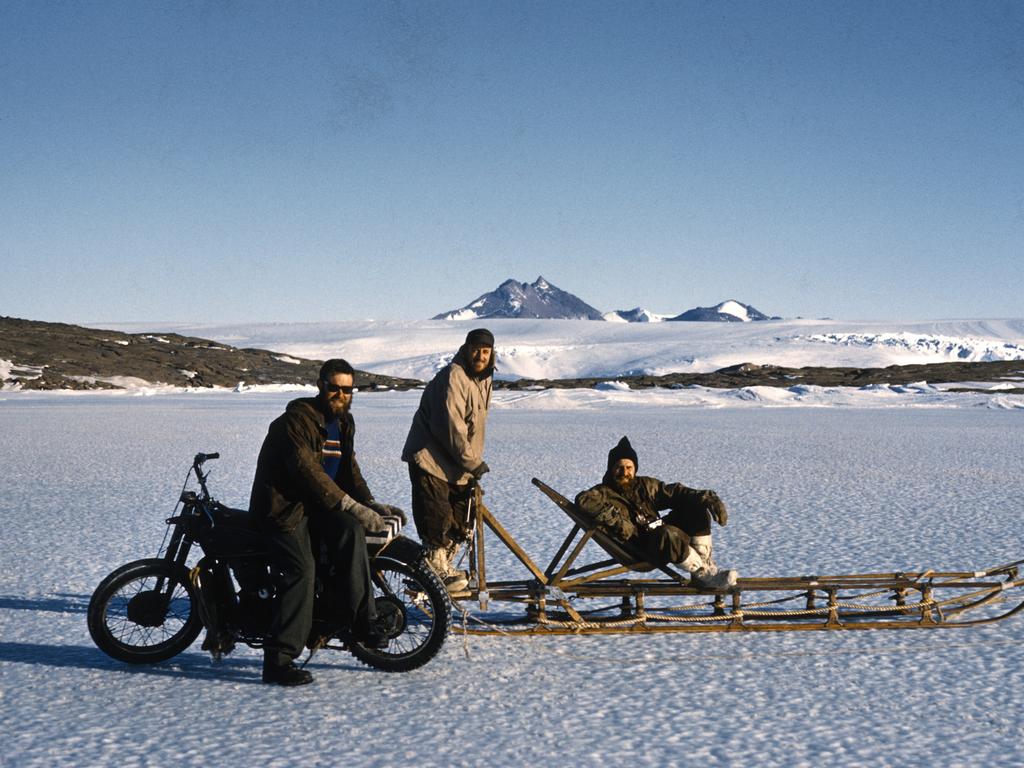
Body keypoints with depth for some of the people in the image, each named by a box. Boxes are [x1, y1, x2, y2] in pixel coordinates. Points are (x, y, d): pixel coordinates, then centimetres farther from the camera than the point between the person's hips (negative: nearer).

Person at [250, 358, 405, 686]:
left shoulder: (343, 422, 12)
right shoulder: (298, 418, -16)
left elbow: (349, 469, 16)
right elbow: (307, 470, -26)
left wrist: (372, 505, -1)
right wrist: (352, 506, -30)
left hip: (317, 504, 7)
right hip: (283, 504, -7)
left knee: (351, 530, -24)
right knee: (302, 570, -23)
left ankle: (357, 620, -19)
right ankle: (278, 661, -18)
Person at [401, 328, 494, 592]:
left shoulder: (483, 379, 11)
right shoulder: (452, 377, -19)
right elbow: (451, 426, -24)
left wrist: (474, 462, 15)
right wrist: (472, 462, -20)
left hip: (459, 466, 9)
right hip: (431, 459, -9)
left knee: (461, 523, 11)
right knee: (437, 520, -7)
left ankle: (445, 568, 25)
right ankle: (437, 572, 4)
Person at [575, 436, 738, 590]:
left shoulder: (645, 485, 16)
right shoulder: (603, 492, -3)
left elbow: (675, 492, 15)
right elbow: (584, 500, -24)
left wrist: (708, 498, 2)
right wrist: (615, 519, -31)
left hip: (662, 536, 7)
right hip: (638, 551, -7)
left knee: (697, 508, 0)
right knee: (668, 534, -37)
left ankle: (705, 563, -7)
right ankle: (702, 575, -22)